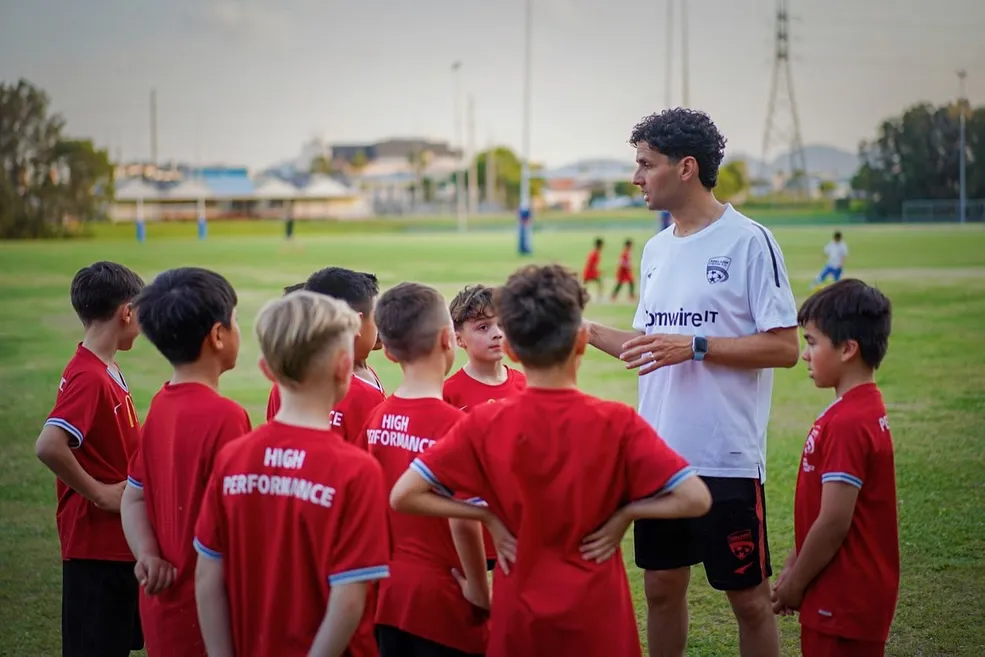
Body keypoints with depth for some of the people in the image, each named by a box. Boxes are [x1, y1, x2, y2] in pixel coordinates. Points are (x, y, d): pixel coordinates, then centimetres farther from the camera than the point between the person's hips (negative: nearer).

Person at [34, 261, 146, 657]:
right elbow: (48, 446, -32)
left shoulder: (106, 370, 9)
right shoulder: (88, 378, -20)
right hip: (97, 540, -9)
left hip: (120, 538, 9)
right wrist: (99, 493, -22)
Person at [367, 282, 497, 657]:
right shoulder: (454, 424, -18)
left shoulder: (378, 417, 1)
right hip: (441, 597, -6)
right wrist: (479, 589, -11)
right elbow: (462, 521, -23)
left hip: (387, 593, 6)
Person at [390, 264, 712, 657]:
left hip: (519, 616, 1)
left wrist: (490, 514, -6)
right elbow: (695, 499, -17)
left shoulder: (485, 425, -10)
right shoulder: (616, 424, -14)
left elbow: (403, 495, -11)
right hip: (596, 618, -1)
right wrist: (624, 512, -6)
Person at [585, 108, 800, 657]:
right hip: (658, 455, 7)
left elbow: (784, 347, -14)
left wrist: (694, 346, -19)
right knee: (662, 586, 14)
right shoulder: (656, 249, 12)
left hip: (727, 459, -7)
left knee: (749, 596, 2)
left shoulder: (749, 241, -10)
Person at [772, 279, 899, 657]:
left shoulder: (847, 424, -22)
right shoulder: (863, 409, 8)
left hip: (844, 598, -9)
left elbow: (833, 522, -22)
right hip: (852, 592, 9)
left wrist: (795, 583, -10)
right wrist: (793, 567, 17)